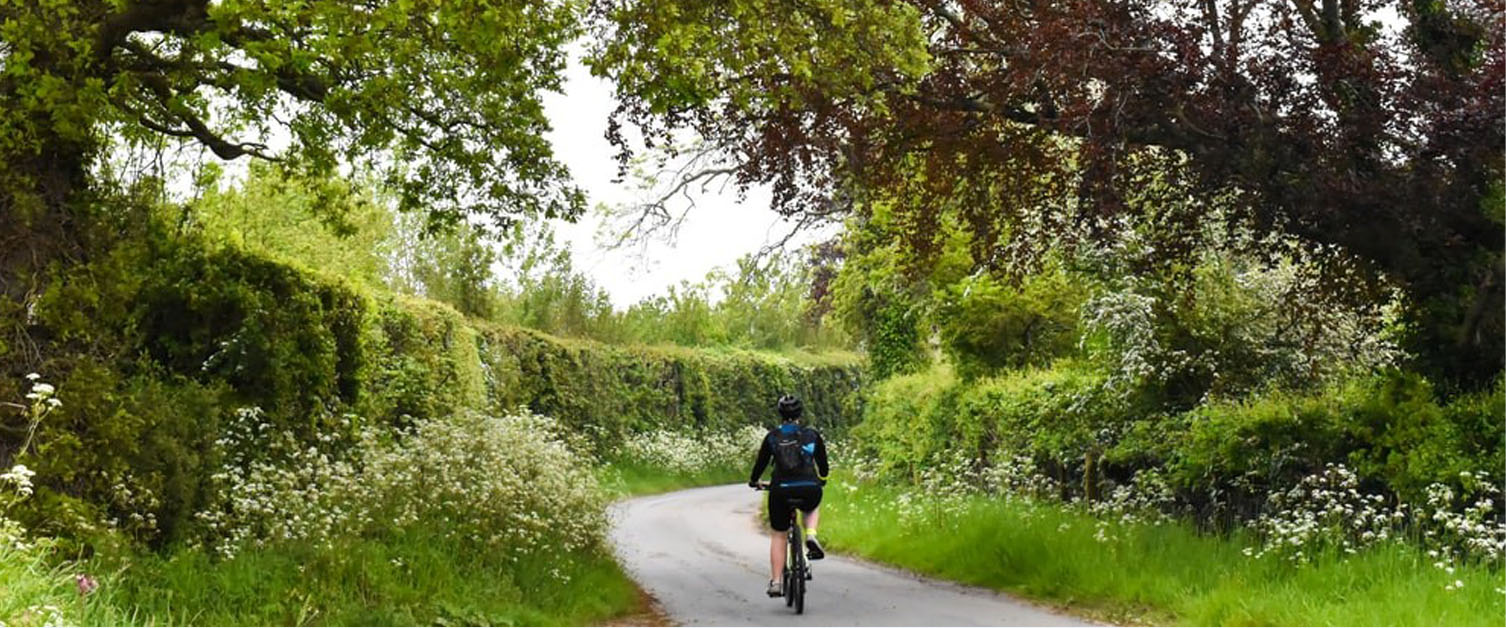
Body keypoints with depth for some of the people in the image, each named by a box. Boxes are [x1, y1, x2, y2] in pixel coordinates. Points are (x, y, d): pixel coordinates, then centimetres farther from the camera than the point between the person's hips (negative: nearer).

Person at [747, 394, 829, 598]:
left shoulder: (772, 436, 9)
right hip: (810, 491, 0)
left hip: (781, 491, 0)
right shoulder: (812, 435, 11)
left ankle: (776, 582, 15)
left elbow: (761, 462, 17)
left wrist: (753, 481, 37)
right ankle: (811, 536, 9)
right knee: (812, 508, 37)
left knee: (778, 536, 19)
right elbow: (823, 466, 20)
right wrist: (821, 479, 42)